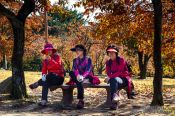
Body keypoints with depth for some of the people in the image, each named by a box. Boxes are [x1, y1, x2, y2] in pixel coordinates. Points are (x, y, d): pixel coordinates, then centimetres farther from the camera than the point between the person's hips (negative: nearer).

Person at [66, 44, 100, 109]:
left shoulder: (88, 59, 3)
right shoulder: (75, 60, 14)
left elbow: (88, 70, -13)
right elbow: (74, 69, -5)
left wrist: (83, 76, -34)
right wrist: (77, 75, -30)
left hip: (86, 77, -3)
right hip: (78, 77, 3)